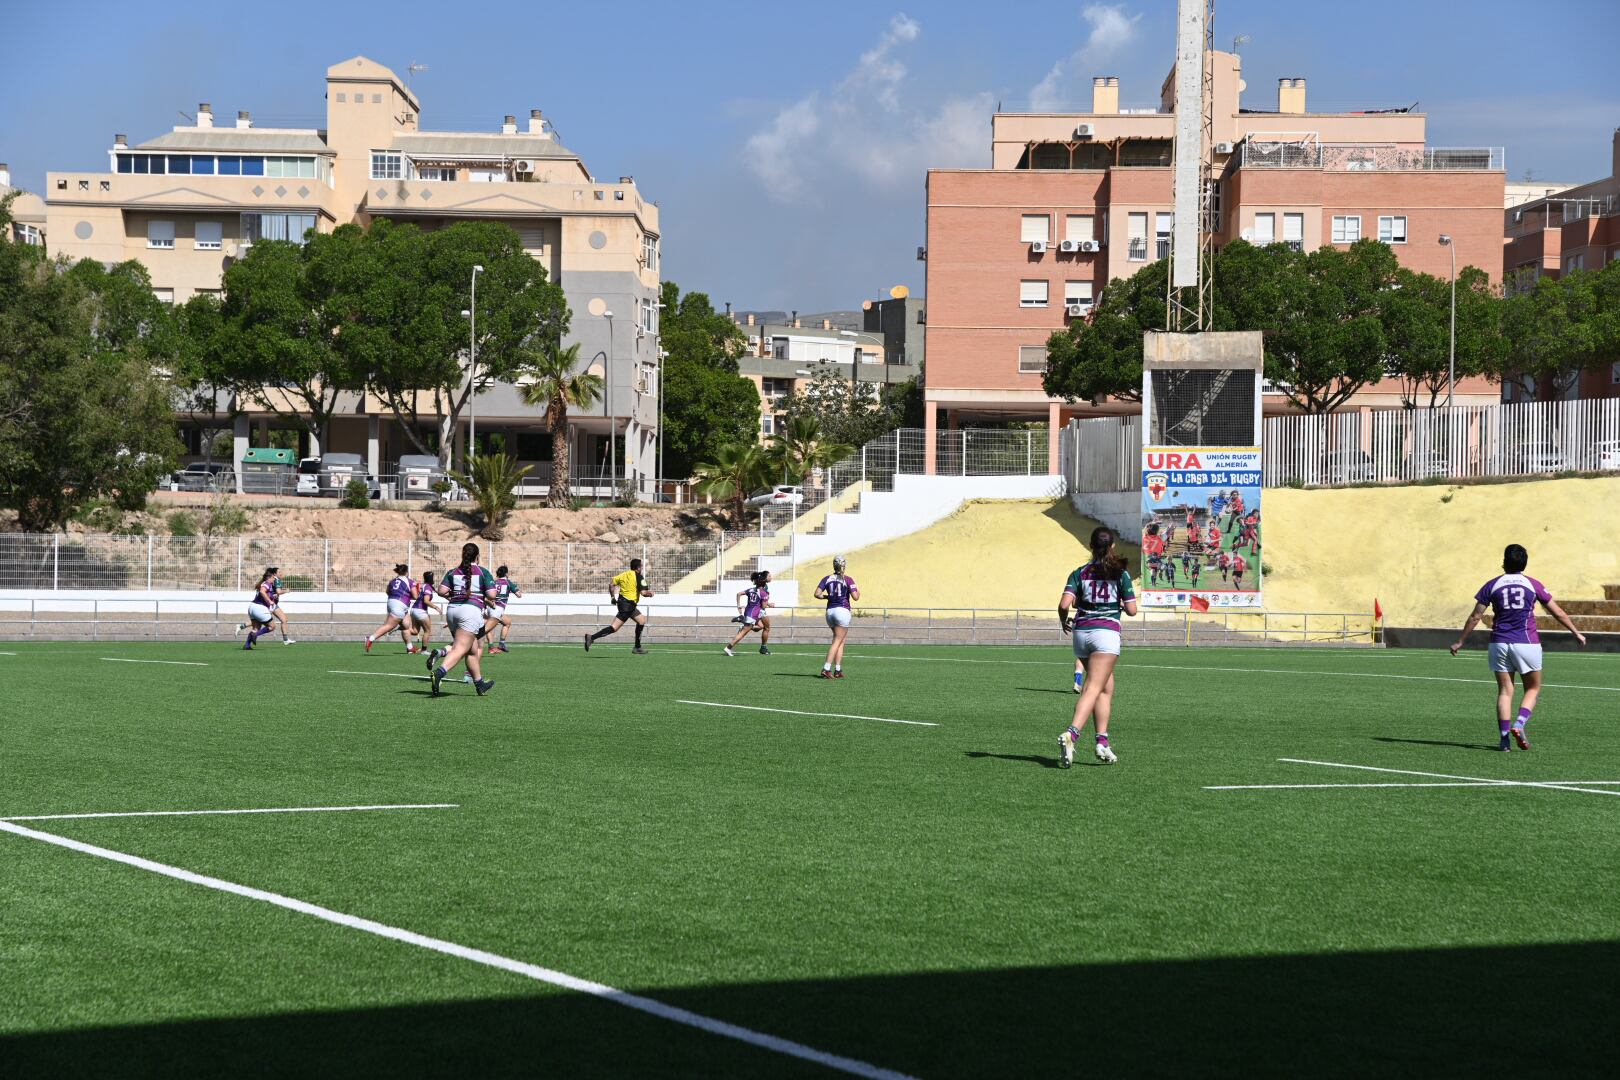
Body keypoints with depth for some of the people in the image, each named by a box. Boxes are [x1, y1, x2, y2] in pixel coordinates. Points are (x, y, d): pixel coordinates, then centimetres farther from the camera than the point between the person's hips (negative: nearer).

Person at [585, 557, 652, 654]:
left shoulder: (624, 574, 10)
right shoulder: (639, 577, -10)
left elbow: (611, 584, 10)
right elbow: (643, 592, -17)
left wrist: (612, 597, 19)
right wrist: (650, 593, 4)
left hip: (621, 600, 9)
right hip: (628, 605, -9)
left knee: (642, 621, 21)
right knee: (614, 628, -13)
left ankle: (637, 648, 22)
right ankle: (592, 637, -21)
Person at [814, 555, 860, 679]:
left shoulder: (827, 579, 5)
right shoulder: (848, 579, -6)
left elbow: (817, 594, -3)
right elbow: (855, 597, -10)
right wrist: (859, 592, 12)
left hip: (830, 611, 5)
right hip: (843, 611, -5)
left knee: (842, 641, 16)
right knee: (837, 642, -2)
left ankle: (838, 670, 10)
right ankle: (826, 669, -12)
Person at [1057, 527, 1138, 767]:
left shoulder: (1079, 573, 6)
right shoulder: (1120, 573, 1)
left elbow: (1064, 604, -6)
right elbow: (1131, 610, 0)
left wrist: (1064, 621, 15)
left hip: (1081, 632, 4)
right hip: (1106, 632, -4)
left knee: (1106, 687, 17)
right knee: (1093, 689, -11)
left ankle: (1102, 742, 10)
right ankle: (1071, 734, -31)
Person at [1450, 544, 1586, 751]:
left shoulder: (1492, 585, 3)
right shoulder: (1533, 585, 2)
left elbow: (1475, 617, 3)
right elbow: (1558, 613, 8)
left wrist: (1460, 641, 12)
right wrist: (1576, 633, 20)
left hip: (1499, 644, 1)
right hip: (1527, 644, -1)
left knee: (1504, 691, 5)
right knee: (1533, 689, 11)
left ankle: (1504, 737, -4)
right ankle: (1519, 724, -11)